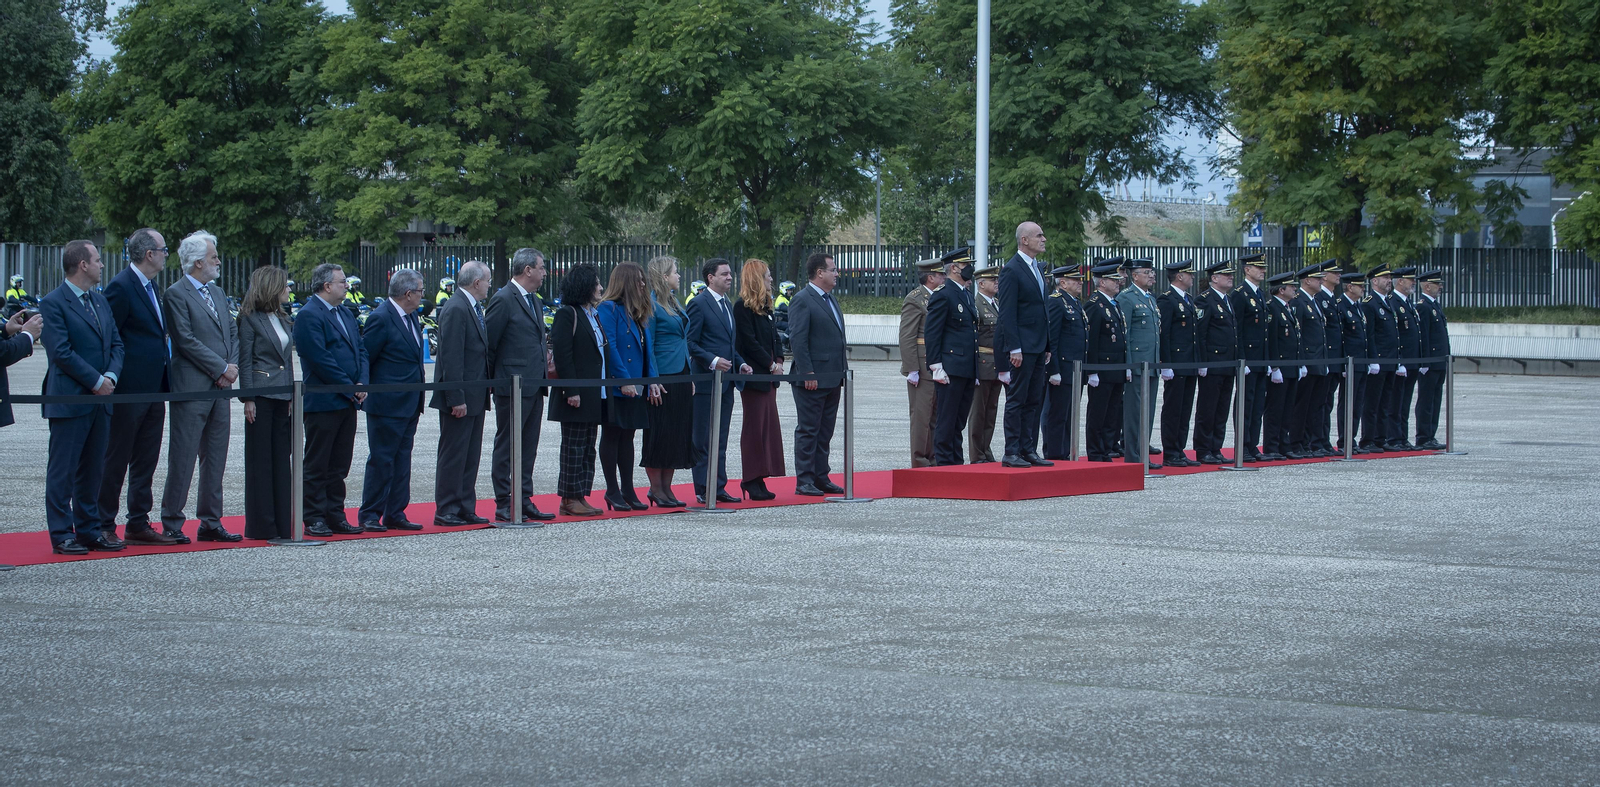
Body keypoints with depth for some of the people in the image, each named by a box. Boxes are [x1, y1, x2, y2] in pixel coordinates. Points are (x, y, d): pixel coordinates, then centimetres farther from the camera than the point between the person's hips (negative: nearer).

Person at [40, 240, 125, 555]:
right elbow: (61, 352, -16)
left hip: (100, 399, 7)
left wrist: (111, 376, -4)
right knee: (63, 471, -2)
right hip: (69, 399, -7)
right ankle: (61, 535, 2)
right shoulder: (52, 303, -10)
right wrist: (96, 381, -14)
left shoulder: (100, 300, 15)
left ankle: (89, 531, 17)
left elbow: (116, 342, 14)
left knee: (93, 470, 11)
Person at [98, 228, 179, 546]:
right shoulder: (121, 287, -14)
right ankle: (104, 527, 5)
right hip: (129, 391, -9)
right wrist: (114, 381, -15)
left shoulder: (150, 287, 15)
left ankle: (139, 524, 17)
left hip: (154, 389, 9)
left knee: (146, 462, 11)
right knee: (115, 461, -1)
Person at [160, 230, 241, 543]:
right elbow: (186, 340, -14)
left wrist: (232, 367, 0)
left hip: (220, 388, 8)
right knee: (182, 460, -4)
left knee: (215, 459, 10)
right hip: (191, 389, -8)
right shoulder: (176, 294, -8)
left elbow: (233, 332, 17)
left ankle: (211, 522, 16)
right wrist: (222, 368, -12)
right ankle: (172, 524, 1)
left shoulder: (217, 293, 17)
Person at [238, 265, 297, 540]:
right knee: (260, 460, -2)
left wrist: (292, 395, 11)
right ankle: (261, 525, 1)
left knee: (281, 460, 7)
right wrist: (248, 398, -14)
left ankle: (283, 523, 10)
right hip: (261, 396, -7)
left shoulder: (283, 319, 16)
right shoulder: (250, 319, -5)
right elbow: (245, 360, -8)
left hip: (282, 397, 7)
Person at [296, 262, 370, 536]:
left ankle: (335, 515, 16)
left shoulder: (345, 313, 16)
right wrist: (350, 387, -14)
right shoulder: (308, 316, -12)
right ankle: (313, 518, 3)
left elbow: (360, 349, 16)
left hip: (347, 401, 8)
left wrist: (362, 383, -1)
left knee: (339, 464, 11)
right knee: (317, 464, -1)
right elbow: (320, 359, -18)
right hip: (322, 402, -8)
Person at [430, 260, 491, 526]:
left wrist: (484, 390, 14)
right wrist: (457, 399, -22)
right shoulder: (456, 309, -16)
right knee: (453, 456, -3)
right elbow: (451, 357, -20)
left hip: (475, 396, 10)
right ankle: (445, 511, 2)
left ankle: (466, 509, 17)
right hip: (461, 397, -10)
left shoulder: (473, 308, 15)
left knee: (470, 456, 12)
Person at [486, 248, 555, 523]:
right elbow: (488, 343, -11)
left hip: (535, 387, 9)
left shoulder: (535, 301, 17)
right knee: (507, 448, -2)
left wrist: (545, 354, 8)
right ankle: (503, 506, 1)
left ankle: (524, 502, 16)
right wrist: (494, 379, -7)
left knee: (528, 448, 11)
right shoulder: (503, 300, -12)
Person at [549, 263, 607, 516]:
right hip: (576, 394, -9)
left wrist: (604, 390, 13)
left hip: (594, 394, 9)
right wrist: (571, 390, -20)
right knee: (573, 447, -4)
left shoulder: (594, 315, 17)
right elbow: (562, 355, -16)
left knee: (588, 448, 9)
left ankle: (580, 496, 13)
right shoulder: (567, 314, -10)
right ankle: (570, 498, 0)